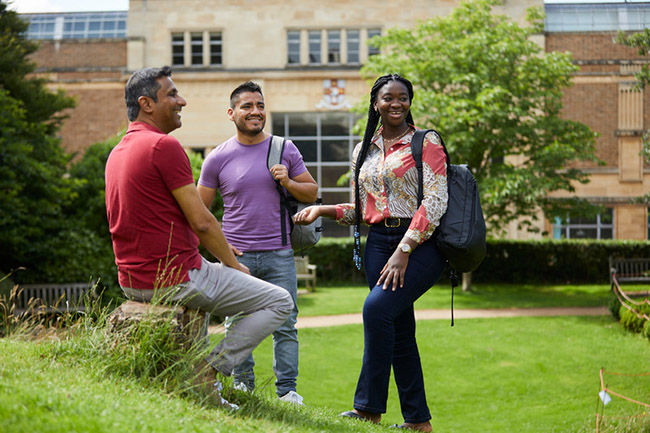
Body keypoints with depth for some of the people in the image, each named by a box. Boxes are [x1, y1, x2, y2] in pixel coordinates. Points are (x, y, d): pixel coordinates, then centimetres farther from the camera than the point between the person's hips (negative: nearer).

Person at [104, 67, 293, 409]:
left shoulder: (117, 152, 12)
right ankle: (212, 370, -5)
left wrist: (216, 244, 21)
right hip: (176, 276, -9)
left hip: (132, 282, 9)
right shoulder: (164, 145, -17)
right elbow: (200, 220, -17)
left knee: (208, 281, 41)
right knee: (279, 301, 1)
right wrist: (234, 264, -1)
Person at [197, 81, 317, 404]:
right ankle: (243, 387, 17)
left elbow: (312, 192, 12)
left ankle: (287, 391, 7)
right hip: (236, 255, -1)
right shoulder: (218, 158, 2)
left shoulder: (285, 149, 6)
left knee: (285, 324, 0)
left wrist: (288, 183, -8)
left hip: (279, 254, 1)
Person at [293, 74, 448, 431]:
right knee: (399, 331, 5)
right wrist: (323, 210, 4)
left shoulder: (426, 143, -1)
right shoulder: (363, 151, 16)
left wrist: (404, 251, -17)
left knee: (377, 306, -24)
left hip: (421, 244, -6)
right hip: (379, 244, 6)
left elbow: (435, 203, -10)